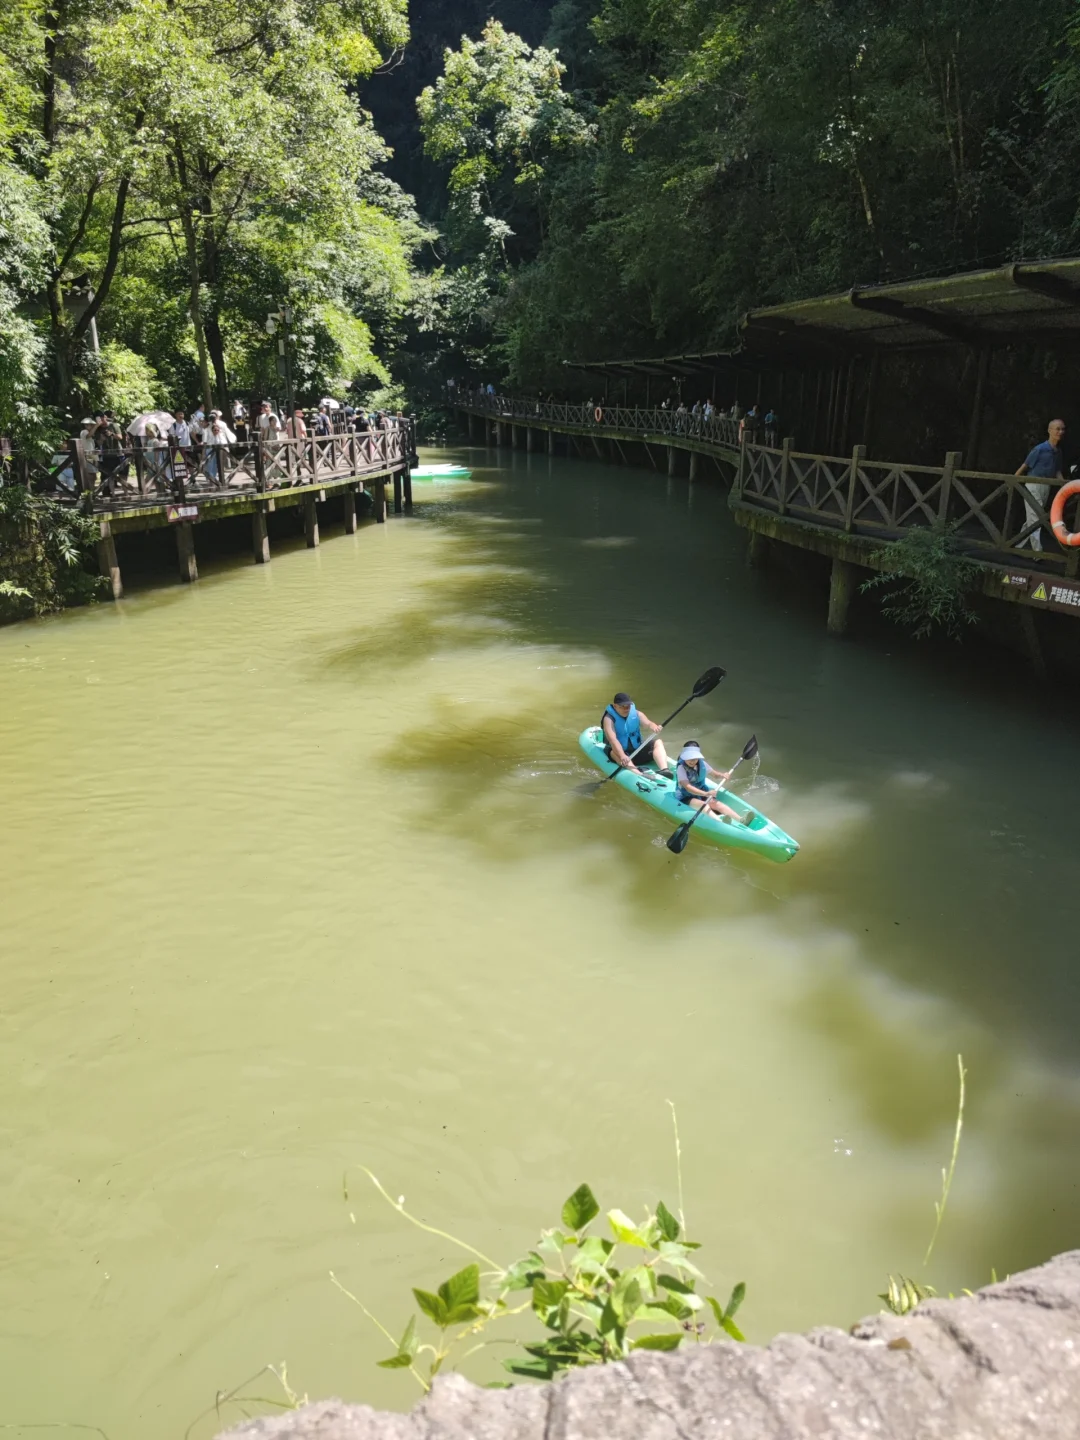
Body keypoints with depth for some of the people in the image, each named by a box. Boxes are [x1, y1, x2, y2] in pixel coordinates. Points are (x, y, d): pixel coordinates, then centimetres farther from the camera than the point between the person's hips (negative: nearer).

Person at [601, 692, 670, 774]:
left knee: (658, 742, -12)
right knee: (614, 752, -37)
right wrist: (622, 755, -44)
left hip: (637, 750, 5)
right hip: (618, 751, -5)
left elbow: (648, 723, -13)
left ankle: (664, 770, -36)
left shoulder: (636, 713, 4)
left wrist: (654, 727, -40)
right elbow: (613, 739, -27)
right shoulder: (609, 718, -12)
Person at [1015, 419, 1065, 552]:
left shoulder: (1059, 452, 8)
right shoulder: (1040, 449, -13)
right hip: (1033, 486, -7)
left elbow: (1058, 472, 16)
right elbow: (1024, 466, -8)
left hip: (1046, 488, 7)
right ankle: (1037, 551, -8)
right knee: (1035, 520, -8)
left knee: (1032, 519, 11)